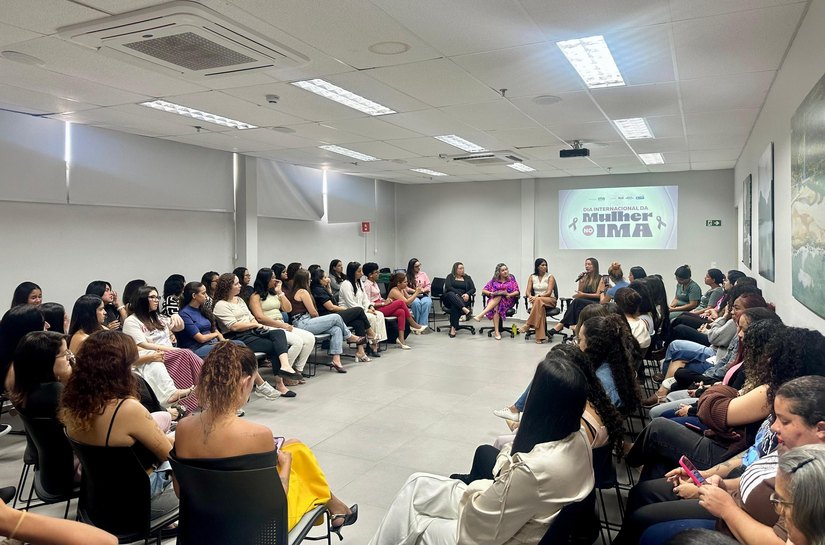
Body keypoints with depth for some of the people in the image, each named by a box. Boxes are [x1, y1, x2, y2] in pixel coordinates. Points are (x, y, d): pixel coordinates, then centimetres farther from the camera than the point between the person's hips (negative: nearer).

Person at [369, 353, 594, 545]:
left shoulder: (533, 469, -37)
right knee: (417, 484, 14)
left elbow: (478, 520, -23)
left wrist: (476, 489, -7)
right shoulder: (579, 437, -12)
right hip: (518, 515, 8)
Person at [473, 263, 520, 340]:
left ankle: (481, 315, -47)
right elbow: (483, 290, 9)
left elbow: (517, 292, 4)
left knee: (499, 297, -36)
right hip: (494, 300, 1)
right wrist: (491, 293, -12)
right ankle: (496, 332, -42)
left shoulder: (511, 279, 14)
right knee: (496, 307, -37)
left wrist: (509, 294, -18)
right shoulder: (494, 280, 15)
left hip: (507, 301, -1)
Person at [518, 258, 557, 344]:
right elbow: (528, 292, 3)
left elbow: (549, 292, -10)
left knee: (538, 301, -39)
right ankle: (541, 337, -43)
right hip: (537, 300, 2)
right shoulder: (532, 277, 11)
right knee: (540, 307, -38)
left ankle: (528, 325, -37)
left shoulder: (550, 277, 1)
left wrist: (537, 296, -26)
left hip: (550, 300, -2)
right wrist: (530, 297, -22)